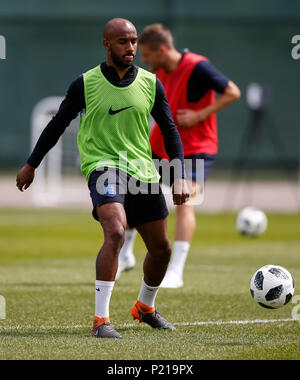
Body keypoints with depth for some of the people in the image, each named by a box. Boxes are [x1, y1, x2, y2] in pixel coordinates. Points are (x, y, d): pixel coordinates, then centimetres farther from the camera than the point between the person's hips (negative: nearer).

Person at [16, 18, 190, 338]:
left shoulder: (150, 83, 4)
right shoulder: (86, 84, -3)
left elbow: (170, 130, 11)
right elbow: (58, 124, 9)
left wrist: (180, 176, 2)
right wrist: (31, 165, 15)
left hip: (142, 169, 5)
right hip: (102, 166, -5)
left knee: (161, 249, 11)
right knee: (115, 232, -29)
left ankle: (145, 307, 40)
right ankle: (101, 320, -27)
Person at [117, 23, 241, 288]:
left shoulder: (197, 68, -21)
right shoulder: (159, 70, 0)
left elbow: (233, 92, -17)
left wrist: (200, 115, -22)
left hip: (195, 147, -7)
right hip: (161, 144, 7)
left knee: (185, 204, -21)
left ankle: (176, 272, -18)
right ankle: (125, 256, 29)